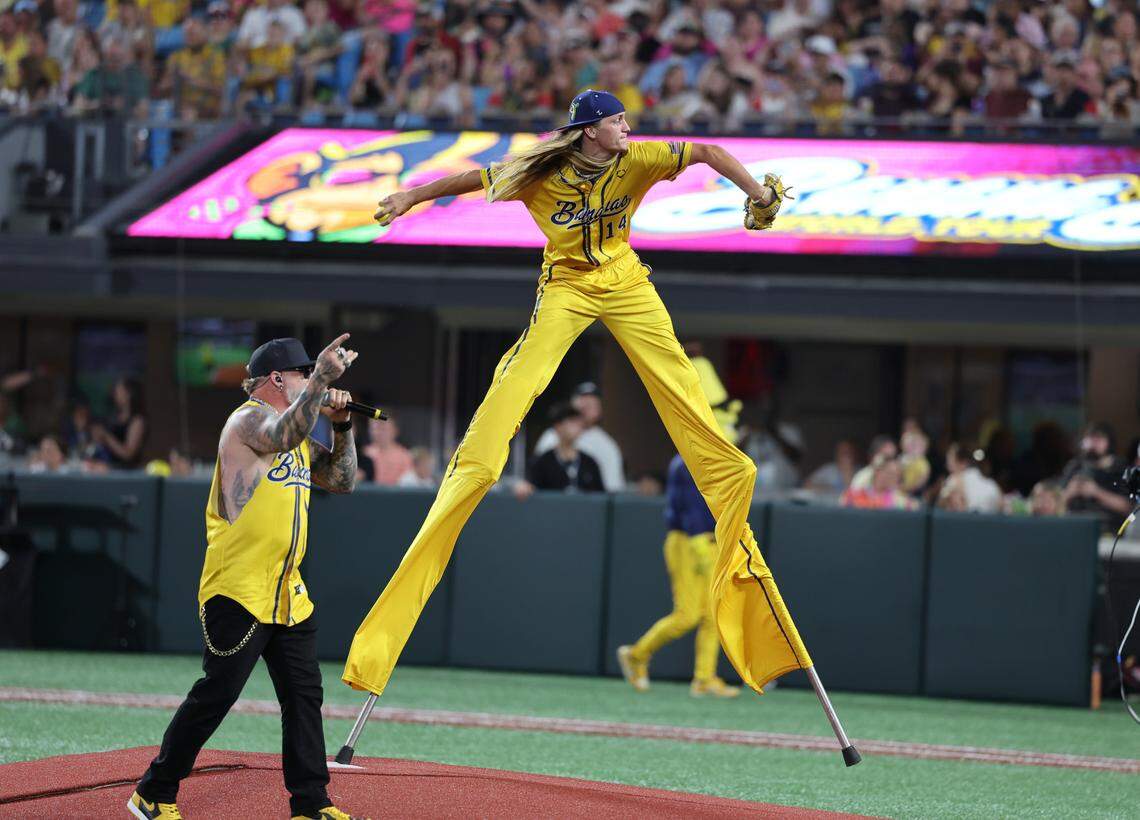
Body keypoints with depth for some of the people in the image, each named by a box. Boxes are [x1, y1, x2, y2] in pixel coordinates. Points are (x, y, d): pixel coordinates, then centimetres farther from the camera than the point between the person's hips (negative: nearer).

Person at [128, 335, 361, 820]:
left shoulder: (298, 436, 19)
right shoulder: (249, 419, -9)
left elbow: (341, 480, 22)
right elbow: (283, 435, -31)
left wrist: (341, 425, 9)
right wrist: (321, 379, -35)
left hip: (287, 595, 9)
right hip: (239, 591, -9)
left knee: (304, 696, 7)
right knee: (216, 694, -8)